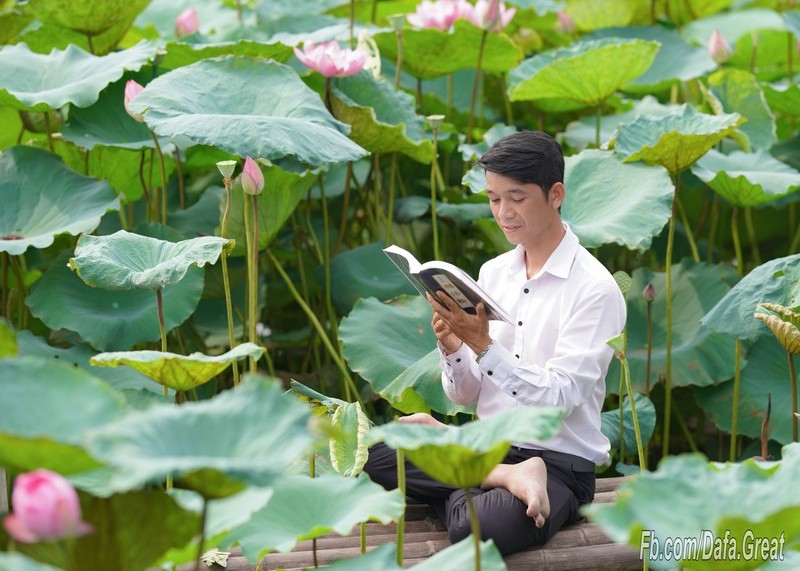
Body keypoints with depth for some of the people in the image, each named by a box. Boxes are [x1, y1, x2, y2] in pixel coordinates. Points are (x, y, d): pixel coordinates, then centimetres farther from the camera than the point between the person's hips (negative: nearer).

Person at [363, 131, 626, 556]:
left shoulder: (593, 289, -10)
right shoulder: (492, 273, 9)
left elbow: (558, 401, -18)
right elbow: (463, 395, 8)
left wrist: (483, 346, -26)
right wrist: (451, 347, -13)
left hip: (559, 462, -8)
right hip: (488, 446, 8)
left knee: (476, 531, -38)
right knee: (367, 449, -14)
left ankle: (457, 496, -6)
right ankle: (506, 477, -11)